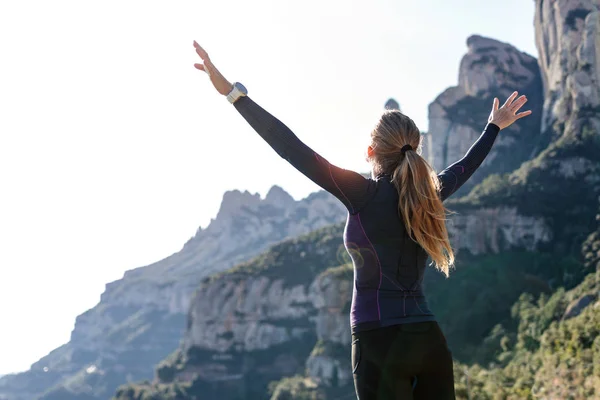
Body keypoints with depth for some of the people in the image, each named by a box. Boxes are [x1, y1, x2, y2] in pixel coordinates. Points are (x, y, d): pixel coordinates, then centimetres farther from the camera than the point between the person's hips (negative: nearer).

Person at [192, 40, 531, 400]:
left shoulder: (367, 195, -7)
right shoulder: (428, 194, 10)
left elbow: (294, 150, -14)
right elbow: (466, 166, 31)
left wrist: (234, 93, -15)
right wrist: (495, 127, 50)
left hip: (382, 342, -6)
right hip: (431, 342, 6)